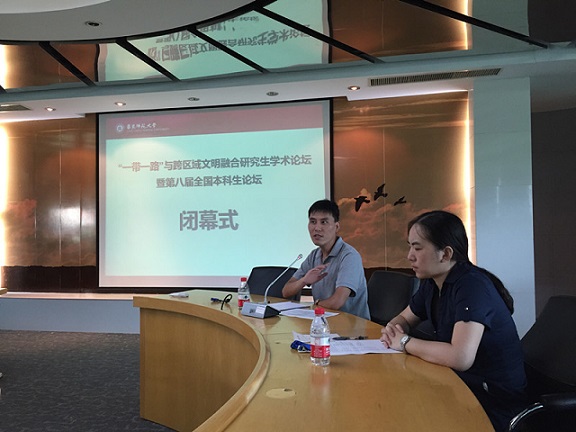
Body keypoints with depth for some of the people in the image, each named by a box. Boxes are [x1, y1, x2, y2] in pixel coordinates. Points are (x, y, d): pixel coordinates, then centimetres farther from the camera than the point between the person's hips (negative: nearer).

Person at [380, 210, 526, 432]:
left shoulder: (472, 285, -24)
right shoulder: (432, 284, 2)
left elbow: (460, 358, -36)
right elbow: (404, 318, 18)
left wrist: (405, 342, -20)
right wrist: (394, 328, -6)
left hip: (493, 405, -7)